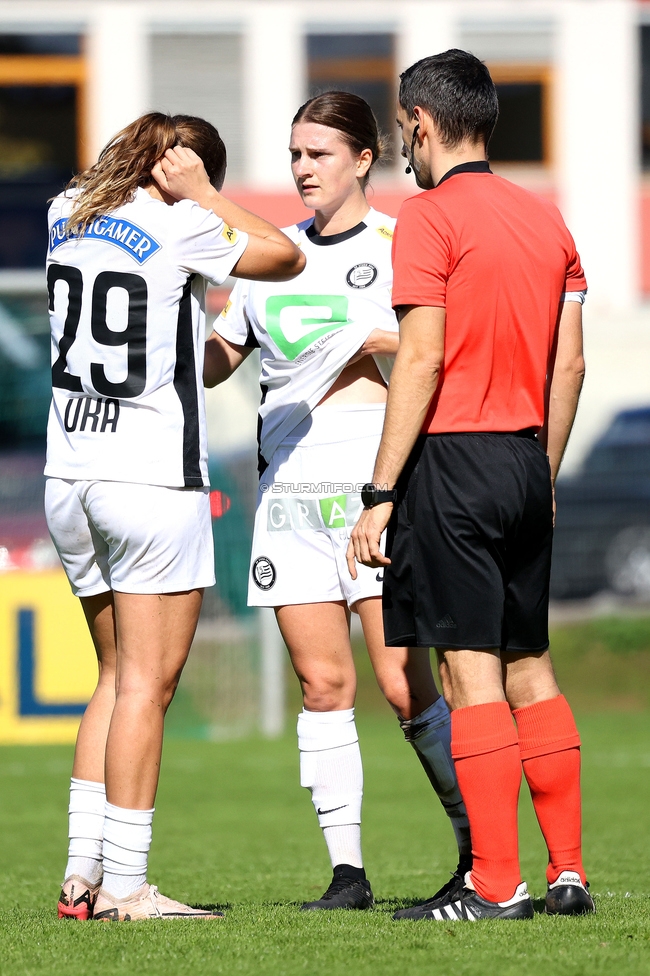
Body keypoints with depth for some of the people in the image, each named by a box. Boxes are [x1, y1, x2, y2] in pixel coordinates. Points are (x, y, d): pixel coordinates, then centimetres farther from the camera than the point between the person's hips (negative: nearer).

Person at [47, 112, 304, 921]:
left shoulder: (67, 216, 9)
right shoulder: (177, 229, -10)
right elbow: (286, 257, 1)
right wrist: (202, 190, 3)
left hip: (69, 477, 7)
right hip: (154, 479, -7)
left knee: (119, 676, 16)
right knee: (146, 683, -4)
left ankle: (83, 871, 12)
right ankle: (124, 886, -6)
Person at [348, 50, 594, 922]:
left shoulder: (429, 218, -9)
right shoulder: (546, 219, 12)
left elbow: (421, 362, -15)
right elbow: (569, 367, 12)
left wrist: (380, 496, -13)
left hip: (452, 458, -7)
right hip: (525, 460, 7)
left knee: (470, 670, -6)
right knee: (530, 667, 12)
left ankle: (497, 883, -8)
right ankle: (568, 872, 11)